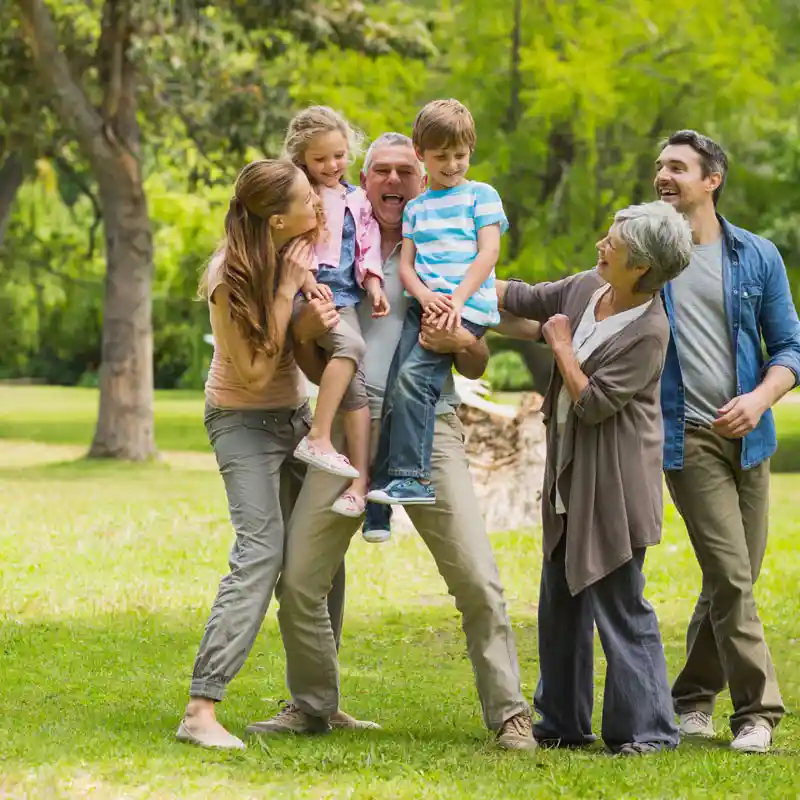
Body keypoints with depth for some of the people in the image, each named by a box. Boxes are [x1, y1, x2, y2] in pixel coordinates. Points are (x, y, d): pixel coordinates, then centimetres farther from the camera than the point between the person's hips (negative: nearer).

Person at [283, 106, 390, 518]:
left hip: (344, 297, 4)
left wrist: (374, 286, 1)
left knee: (354, 381, -10)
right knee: (350, 345, -31)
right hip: (305, 295, -4)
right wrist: (307, 281, -16)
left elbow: (368, 248, 17)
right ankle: (318, 437, -32)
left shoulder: (357, 200, 19)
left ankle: (360, 481, -14)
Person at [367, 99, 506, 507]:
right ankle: (384, 482, -7)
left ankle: (413, 478, -22)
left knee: (414, 376, -22)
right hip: (424, 303, 5)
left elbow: (488, 253, -3)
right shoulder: (416, 207, 20)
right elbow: (405, 263, 13)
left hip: (467, 307, -5)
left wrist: (455, 299, -15)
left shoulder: (481, 195, 6)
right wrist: (424, 295, -9)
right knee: (395, 389, -9)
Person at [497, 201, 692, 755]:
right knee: (562, 601, 15)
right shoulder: (587, 288, 3)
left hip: (614, 482, -9)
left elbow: (594, 402, -19)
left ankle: (647, 728, 0)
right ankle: (563, 723, 25)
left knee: (619, 603, -7)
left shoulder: (648, 331, -20)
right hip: (571, 475, 9)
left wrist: (562, 345, -10)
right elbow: (526, 299, 19)